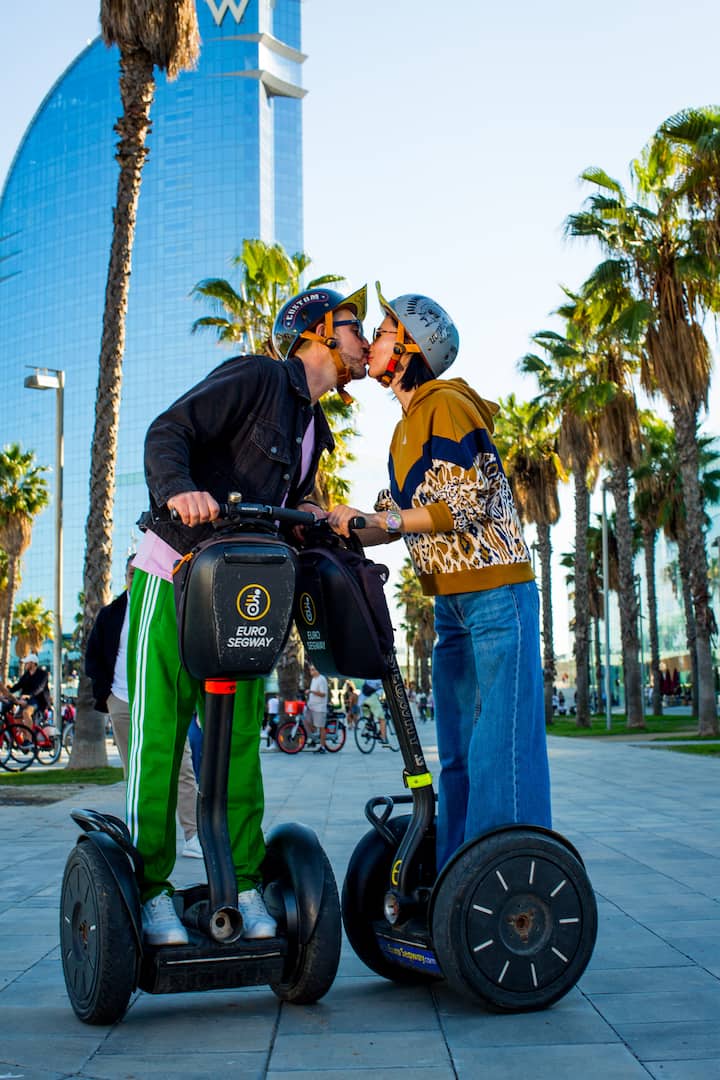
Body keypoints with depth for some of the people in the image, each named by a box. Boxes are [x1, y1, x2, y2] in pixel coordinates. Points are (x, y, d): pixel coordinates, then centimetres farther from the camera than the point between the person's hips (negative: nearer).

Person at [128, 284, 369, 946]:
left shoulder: (315, 427, 19)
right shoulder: (257, 378, -6)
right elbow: (170, 431, -16)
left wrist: (308, 512, -1)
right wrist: (179, 489, -36)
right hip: (172, 580, -7)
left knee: (240, 741, 4)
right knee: (157, 735, -4)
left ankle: (244, 886, 10)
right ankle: (151, 889, 4)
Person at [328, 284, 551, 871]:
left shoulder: (444, 404, -8)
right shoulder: (410, 421, 19)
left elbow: (466, 504, -16)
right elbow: (406, 516, 16)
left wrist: (374, 520, -16)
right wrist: (335, 525, 5)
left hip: (496, 594, -9)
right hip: (452, 602, 9)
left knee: (502, 746, -10)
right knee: (458, 752, 11)